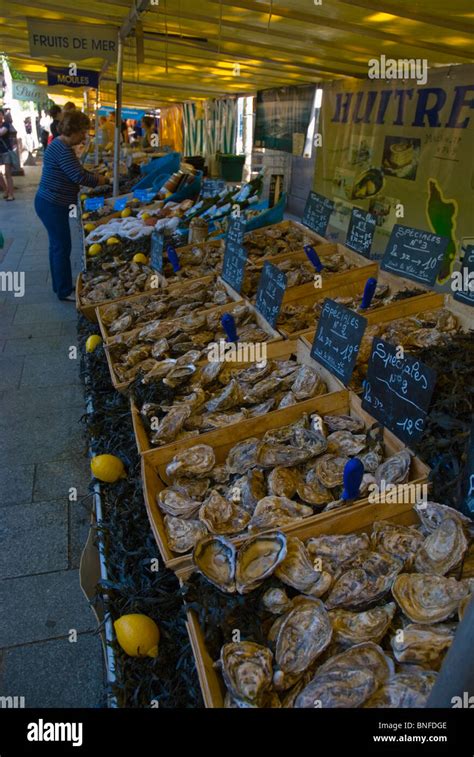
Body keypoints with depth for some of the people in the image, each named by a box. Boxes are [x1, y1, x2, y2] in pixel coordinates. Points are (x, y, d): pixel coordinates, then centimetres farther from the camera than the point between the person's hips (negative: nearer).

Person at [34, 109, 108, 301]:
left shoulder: (62, 145, 12)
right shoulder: (62, 150, -22)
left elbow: (76, 171, 23)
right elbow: (79, 177, -26)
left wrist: (95, 176, 10)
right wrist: (102, 180, -12)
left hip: (52, 204, 11)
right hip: (52, 205, -11)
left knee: (58, 245, 17)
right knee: (62, 247, -4)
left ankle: (60, 286, 28)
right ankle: (65, 291, 6)